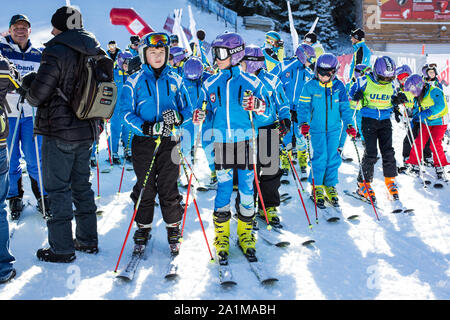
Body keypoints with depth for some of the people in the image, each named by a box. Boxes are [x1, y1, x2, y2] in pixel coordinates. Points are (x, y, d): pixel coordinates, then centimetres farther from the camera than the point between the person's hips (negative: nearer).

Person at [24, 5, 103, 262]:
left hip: (59, 131, -7)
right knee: (82, 185, 17)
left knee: (58, 189, 1)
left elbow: (37, 95, -15)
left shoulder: (56, 52, -15)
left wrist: (28, 82, 5)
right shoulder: (97, 55, 7)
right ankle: (88, 240, 24)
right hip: (87, 131, 7)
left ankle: (62, 249, 5)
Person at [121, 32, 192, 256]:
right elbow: (127, 113, -5)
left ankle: (173, 229, 16)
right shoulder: (134, 81, 2)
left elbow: (188, 109, 10)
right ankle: (143, 227, 23)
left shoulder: (175, 80, 7)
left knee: (168, 188, 1)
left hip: (170, 141, 0)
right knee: (144, 188, 6)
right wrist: (148, 128, -20)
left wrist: (178, 117, -14)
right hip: (143, 142, 0)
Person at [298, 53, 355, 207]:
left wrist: (349, 124, -1)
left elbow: (345, 107, 7)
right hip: (316, 128, -3)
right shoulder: (310, 86, -6)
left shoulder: (339, 86, 1)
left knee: (333, 158, 6)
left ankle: (330, 186, 21)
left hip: (334, 128, 3)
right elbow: (303, 106, -6)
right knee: (320, 157, -5)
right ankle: (317, 187, 12)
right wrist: (304, 123, -19)